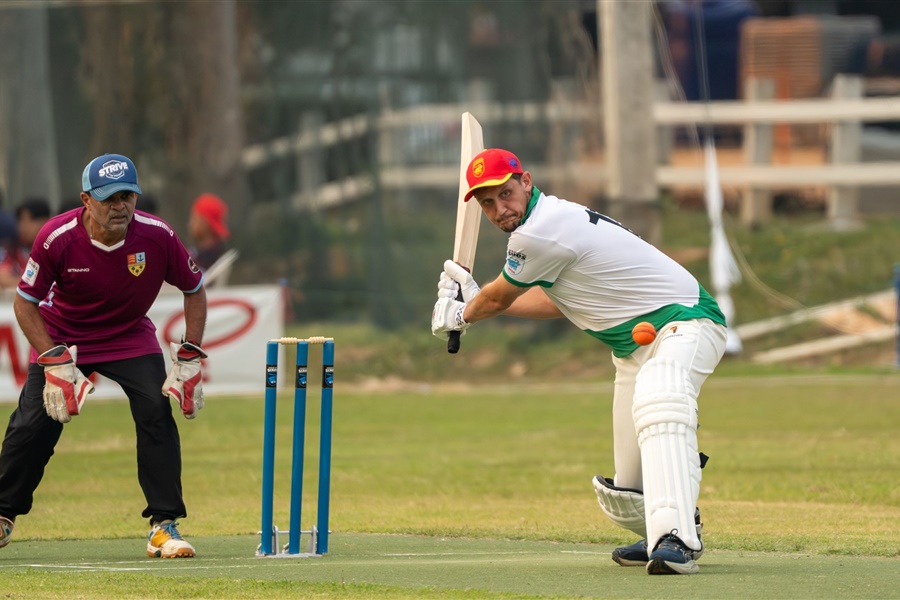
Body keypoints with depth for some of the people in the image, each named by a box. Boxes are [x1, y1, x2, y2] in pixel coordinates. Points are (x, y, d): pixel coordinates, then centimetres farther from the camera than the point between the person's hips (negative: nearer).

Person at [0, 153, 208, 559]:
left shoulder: (158, 237, -22)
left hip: (131, 339, 1)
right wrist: (55, 362, -23)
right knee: (33, 424, -10)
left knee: (156, 411, -20)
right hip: (61, 338, -1)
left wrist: (189, 359, -11)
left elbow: (194, 290, -6)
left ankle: (164, 525, -12)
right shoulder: (57, 237, -26)